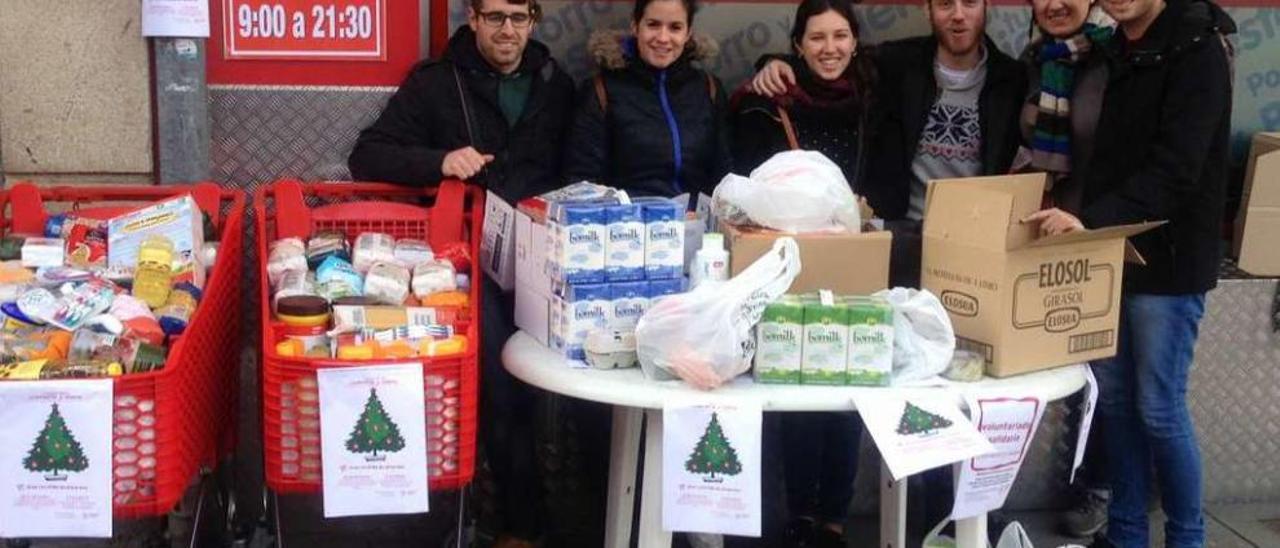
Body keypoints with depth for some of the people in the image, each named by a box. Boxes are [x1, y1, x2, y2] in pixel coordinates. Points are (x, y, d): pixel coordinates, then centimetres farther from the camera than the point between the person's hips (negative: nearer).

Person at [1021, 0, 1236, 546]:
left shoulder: (1197, 48, -13)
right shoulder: (1116, 49, 10)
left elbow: (1175, 170, -23)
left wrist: (1091, 220, -32)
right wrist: (1079, 218, 3)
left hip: (1167, 261, -7)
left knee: (1159, 408, 0)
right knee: (1115, 399, 11)